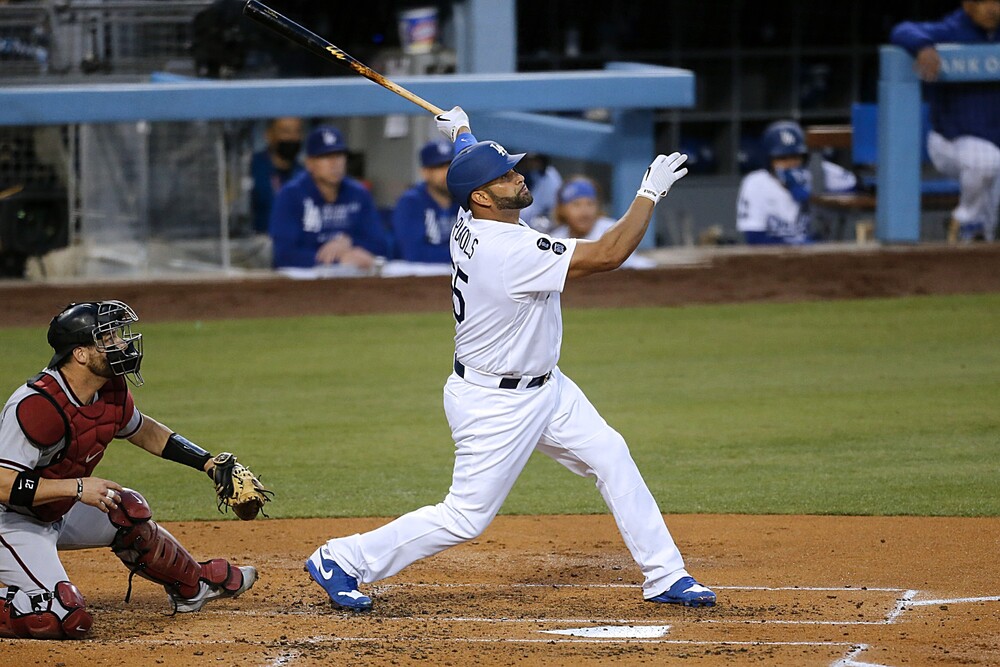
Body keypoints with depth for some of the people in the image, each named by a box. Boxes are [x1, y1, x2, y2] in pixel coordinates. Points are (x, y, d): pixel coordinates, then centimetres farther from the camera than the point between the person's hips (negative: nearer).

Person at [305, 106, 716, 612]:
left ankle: (664, 576, 13)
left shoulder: (470, 223, -5)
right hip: (497, 405, -10)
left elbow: (472, 166, 21)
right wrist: (651, 192, -22)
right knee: (466, 516, -3)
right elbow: (608, 254, -31)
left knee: (609, 456, 8)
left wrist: (461, 132, 41)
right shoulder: (509, 251, -31)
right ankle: (341, 560, 9)